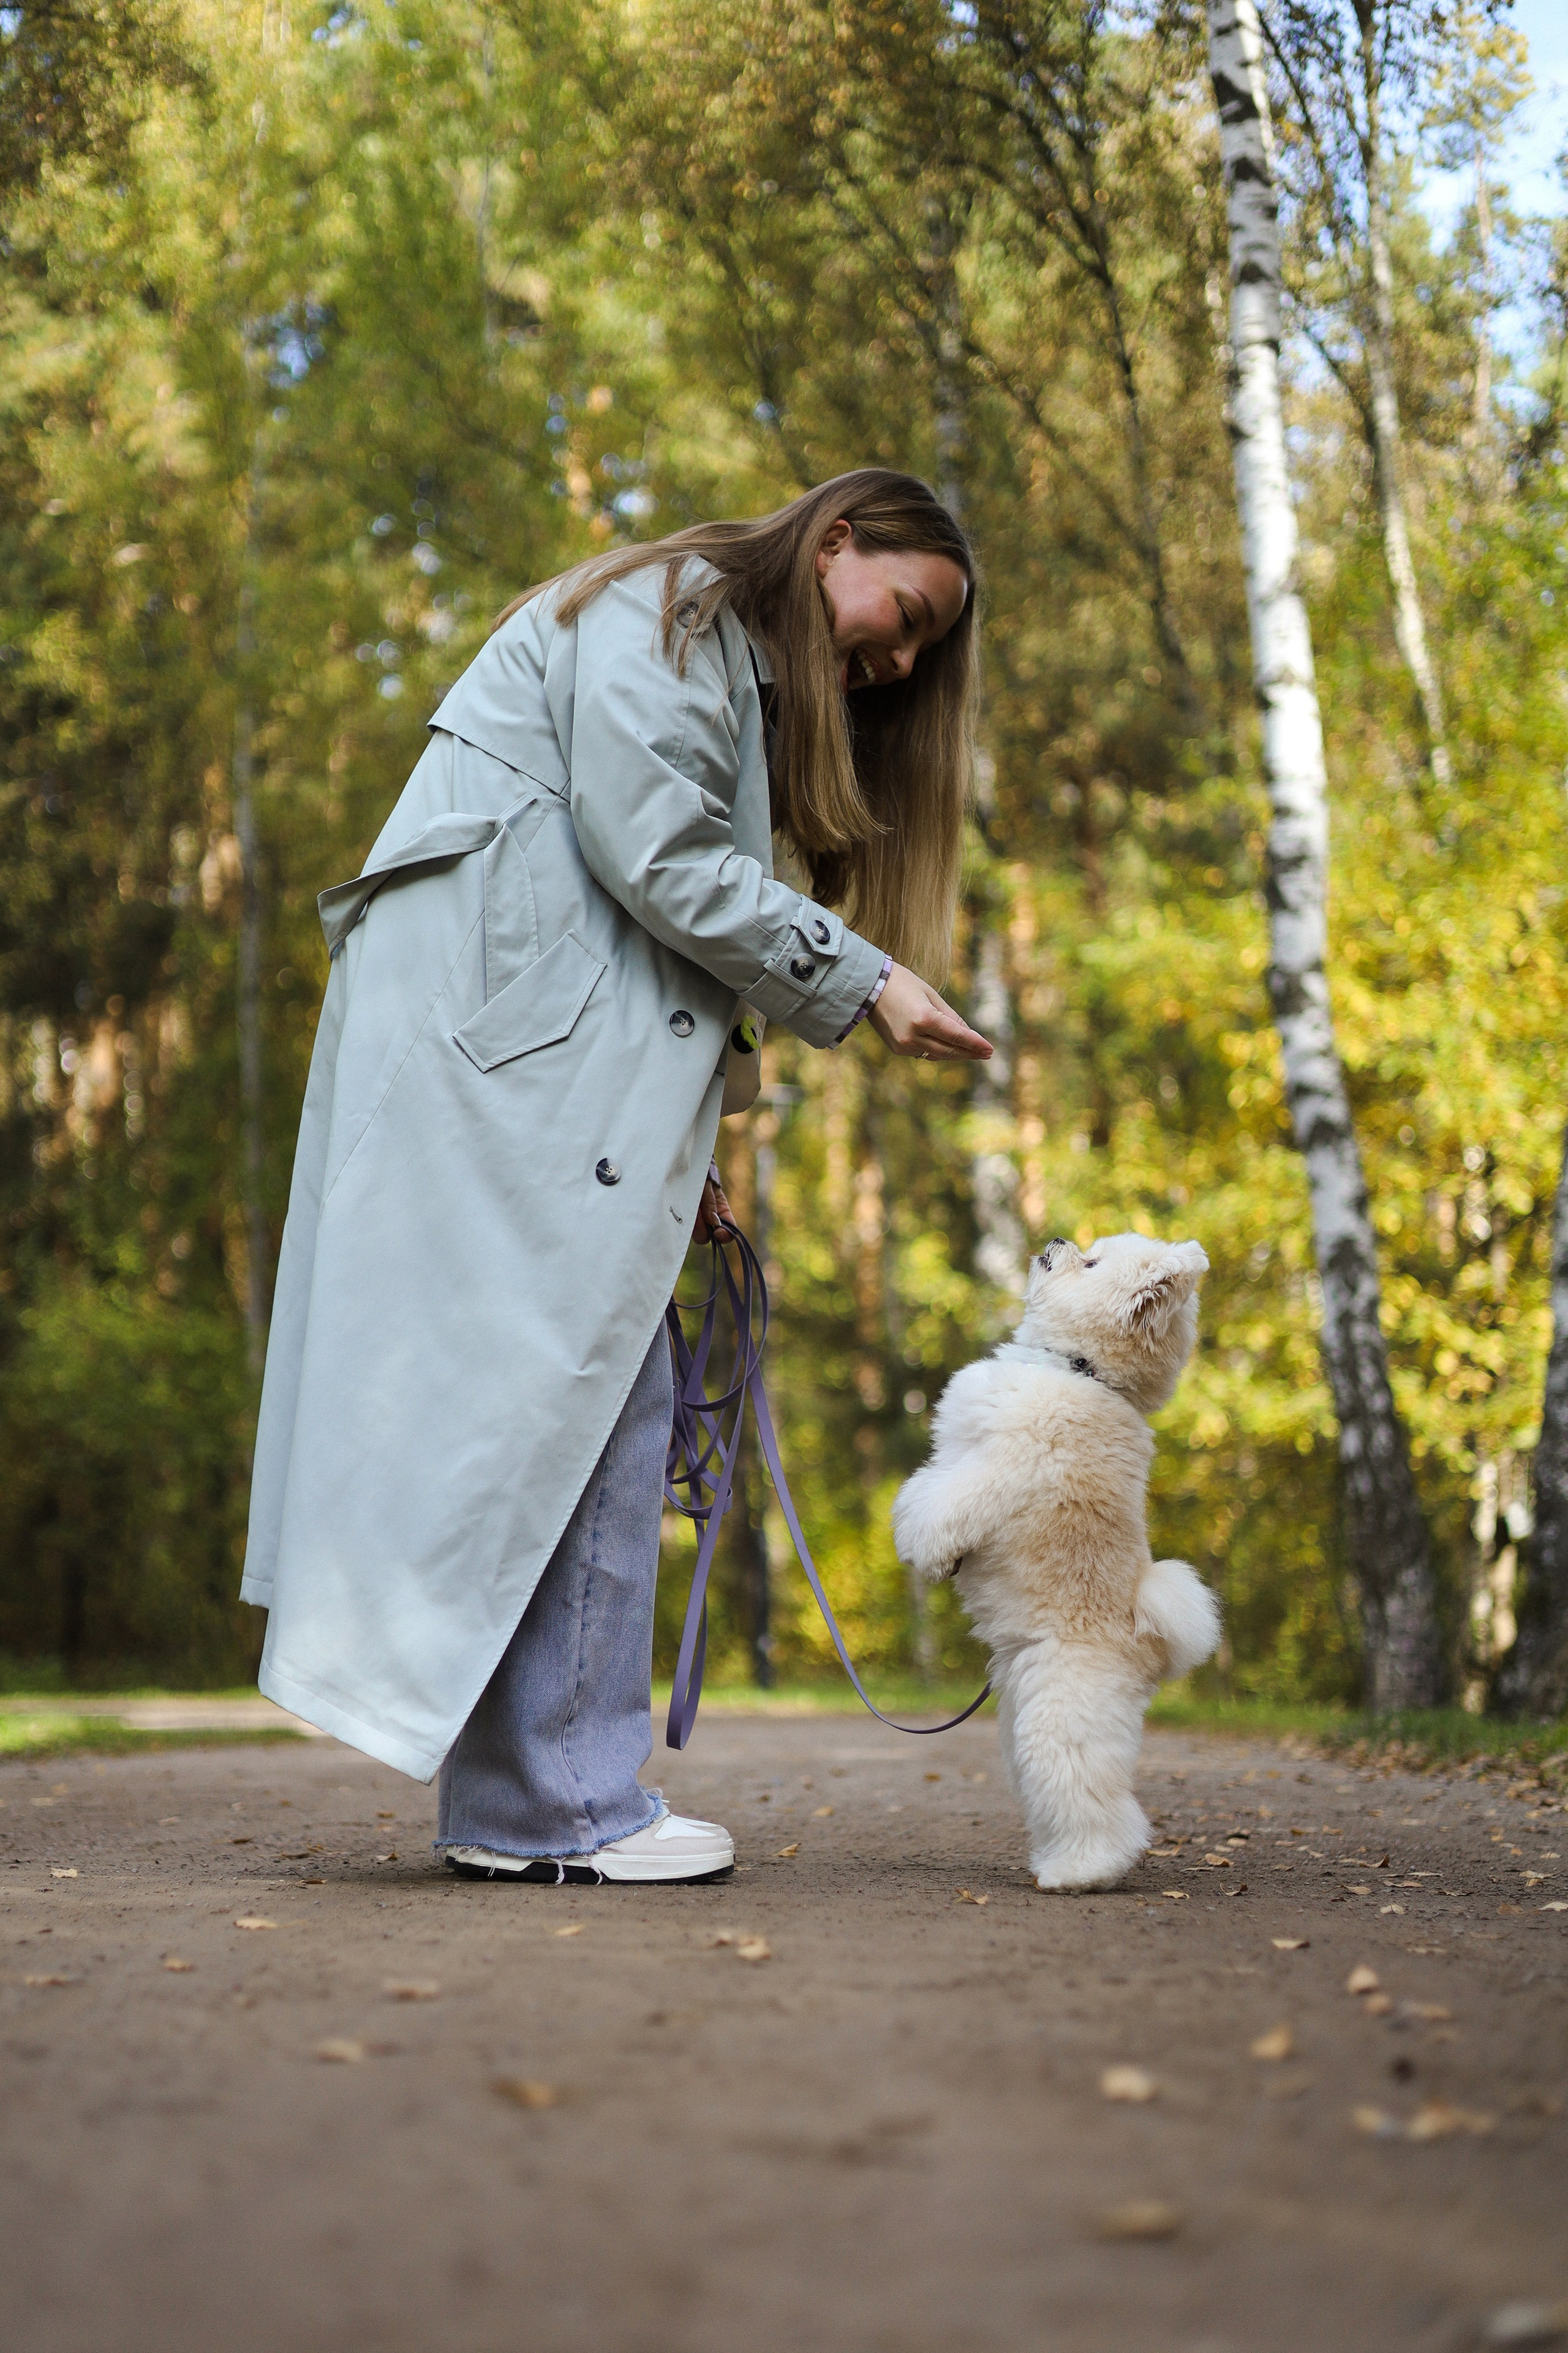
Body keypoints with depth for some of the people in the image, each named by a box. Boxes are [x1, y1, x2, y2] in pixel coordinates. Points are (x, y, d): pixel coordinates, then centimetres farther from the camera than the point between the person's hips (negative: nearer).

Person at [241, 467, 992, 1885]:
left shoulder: (744, 684, 29)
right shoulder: (665, 611, 0)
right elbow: (654, 858, -13)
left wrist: (679, 1149, 12)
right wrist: (862, 982, -9)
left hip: (569, 1056, 10)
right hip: (499, 1028, -10)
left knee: (592, 1402, 4)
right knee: (570, 1393, -13)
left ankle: (521, 1802, 5)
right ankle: (556, 1807, -12)